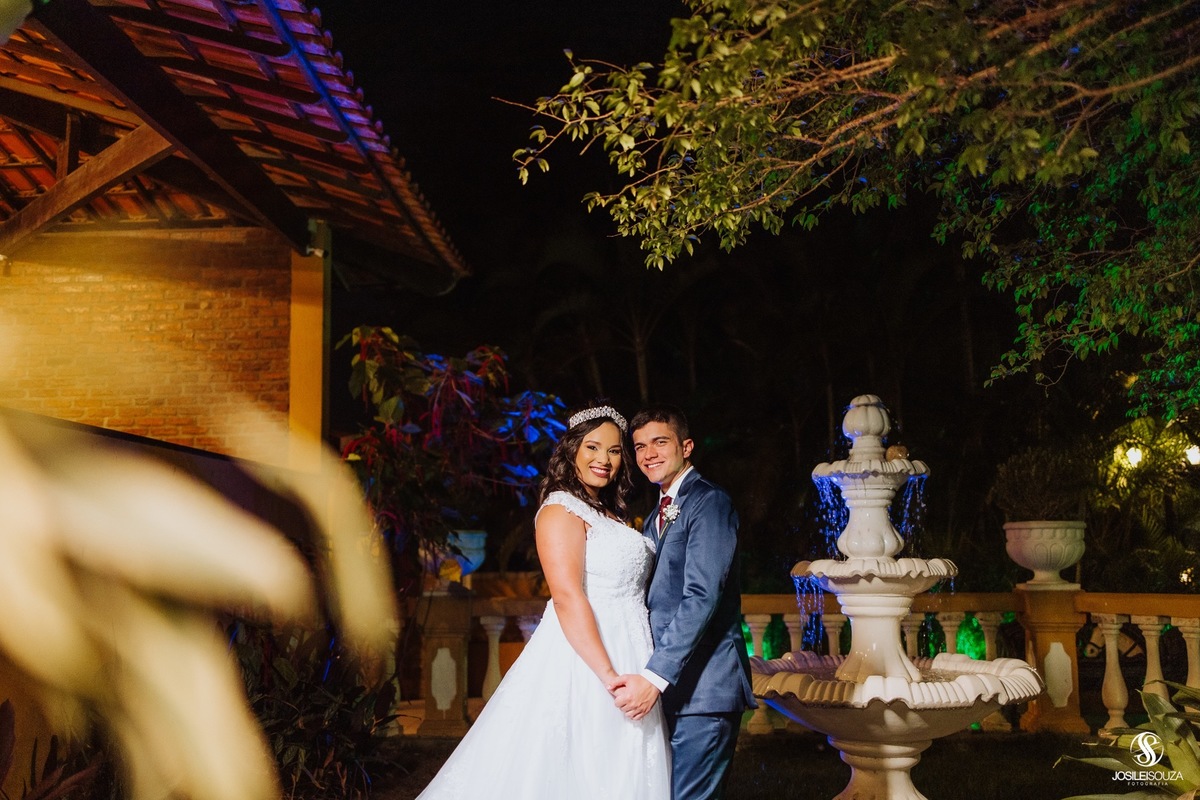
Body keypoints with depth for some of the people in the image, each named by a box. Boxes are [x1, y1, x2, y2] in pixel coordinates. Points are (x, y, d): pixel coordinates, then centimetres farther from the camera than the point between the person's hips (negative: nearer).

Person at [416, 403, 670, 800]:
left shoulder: (611, 515, 17)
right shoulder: (561, 510, -9)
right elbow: (567, 598, -20)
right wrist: (608, 676, -26)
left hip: (626, 660, 8)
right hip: (584, 665, -8)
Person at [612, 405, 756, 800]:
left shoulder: (709, 502, -9)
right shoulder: (656, 518, 20)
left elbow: (703, 596, -19)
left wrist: (655, 677, -25)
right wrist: (642, 676, 8)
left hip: (703, 688, -9)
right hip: (666, 689, 9)